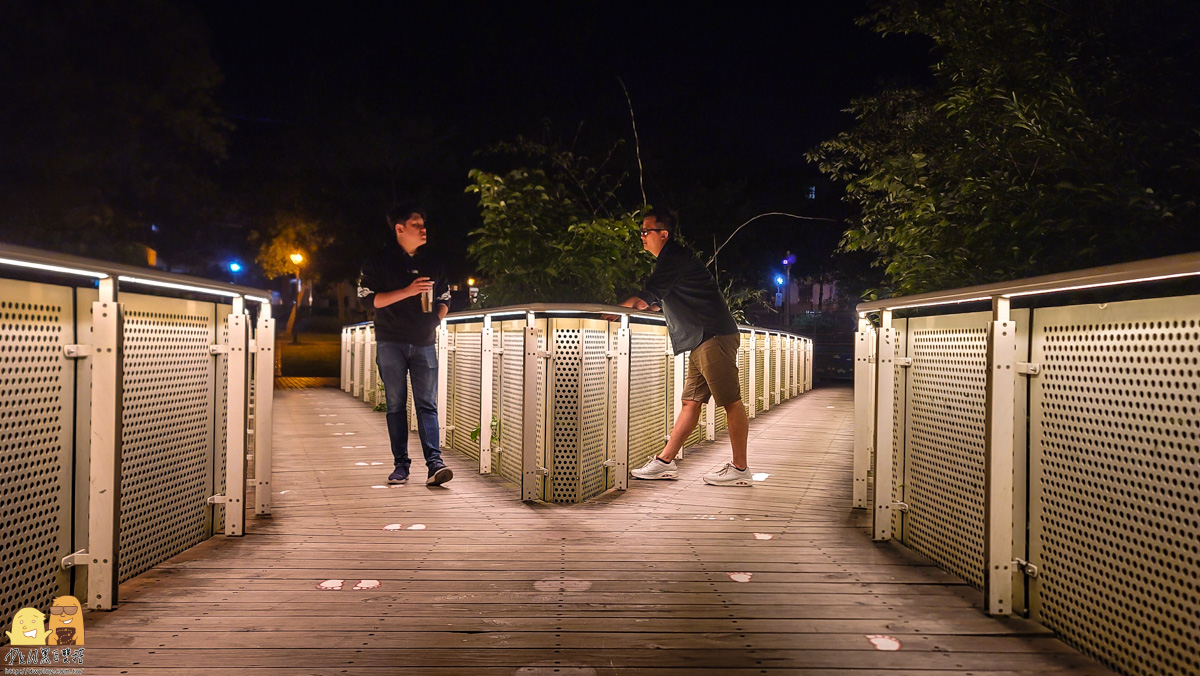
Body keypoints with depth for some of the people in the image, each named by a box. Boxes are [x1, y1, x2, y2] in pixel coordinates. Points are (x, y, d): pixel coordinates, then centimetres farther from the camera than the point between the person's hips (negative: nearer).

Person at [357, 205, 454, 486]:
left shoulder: (431, 265, 15)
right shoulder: (378, 262, 3)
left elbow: (444, 300, 22)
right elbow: (369, 299, -7)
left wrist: (435, 320, 2)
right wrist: (407, 291, -15)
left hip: (424, 343, 3)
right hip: (391, 343, -2)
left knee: (427, 404, -6)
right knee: (396, 405, 1)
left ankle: (434, 462, -12)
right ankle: (400, 464, 5)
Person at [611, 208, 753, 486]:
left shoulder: (674, 257, -9)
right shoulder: (669, 259, 23)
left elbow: (646, 298, -11)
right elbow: (654, 302, 32)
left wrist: (614, 311, -1)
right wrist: (627, 308, 23)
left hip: (715, 336, -11)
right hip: (702, 340, 11)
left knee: (731, 401, -7)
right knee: (691, 402, 9)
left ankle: (740, 469, -5)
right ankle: (665, 462, 12)